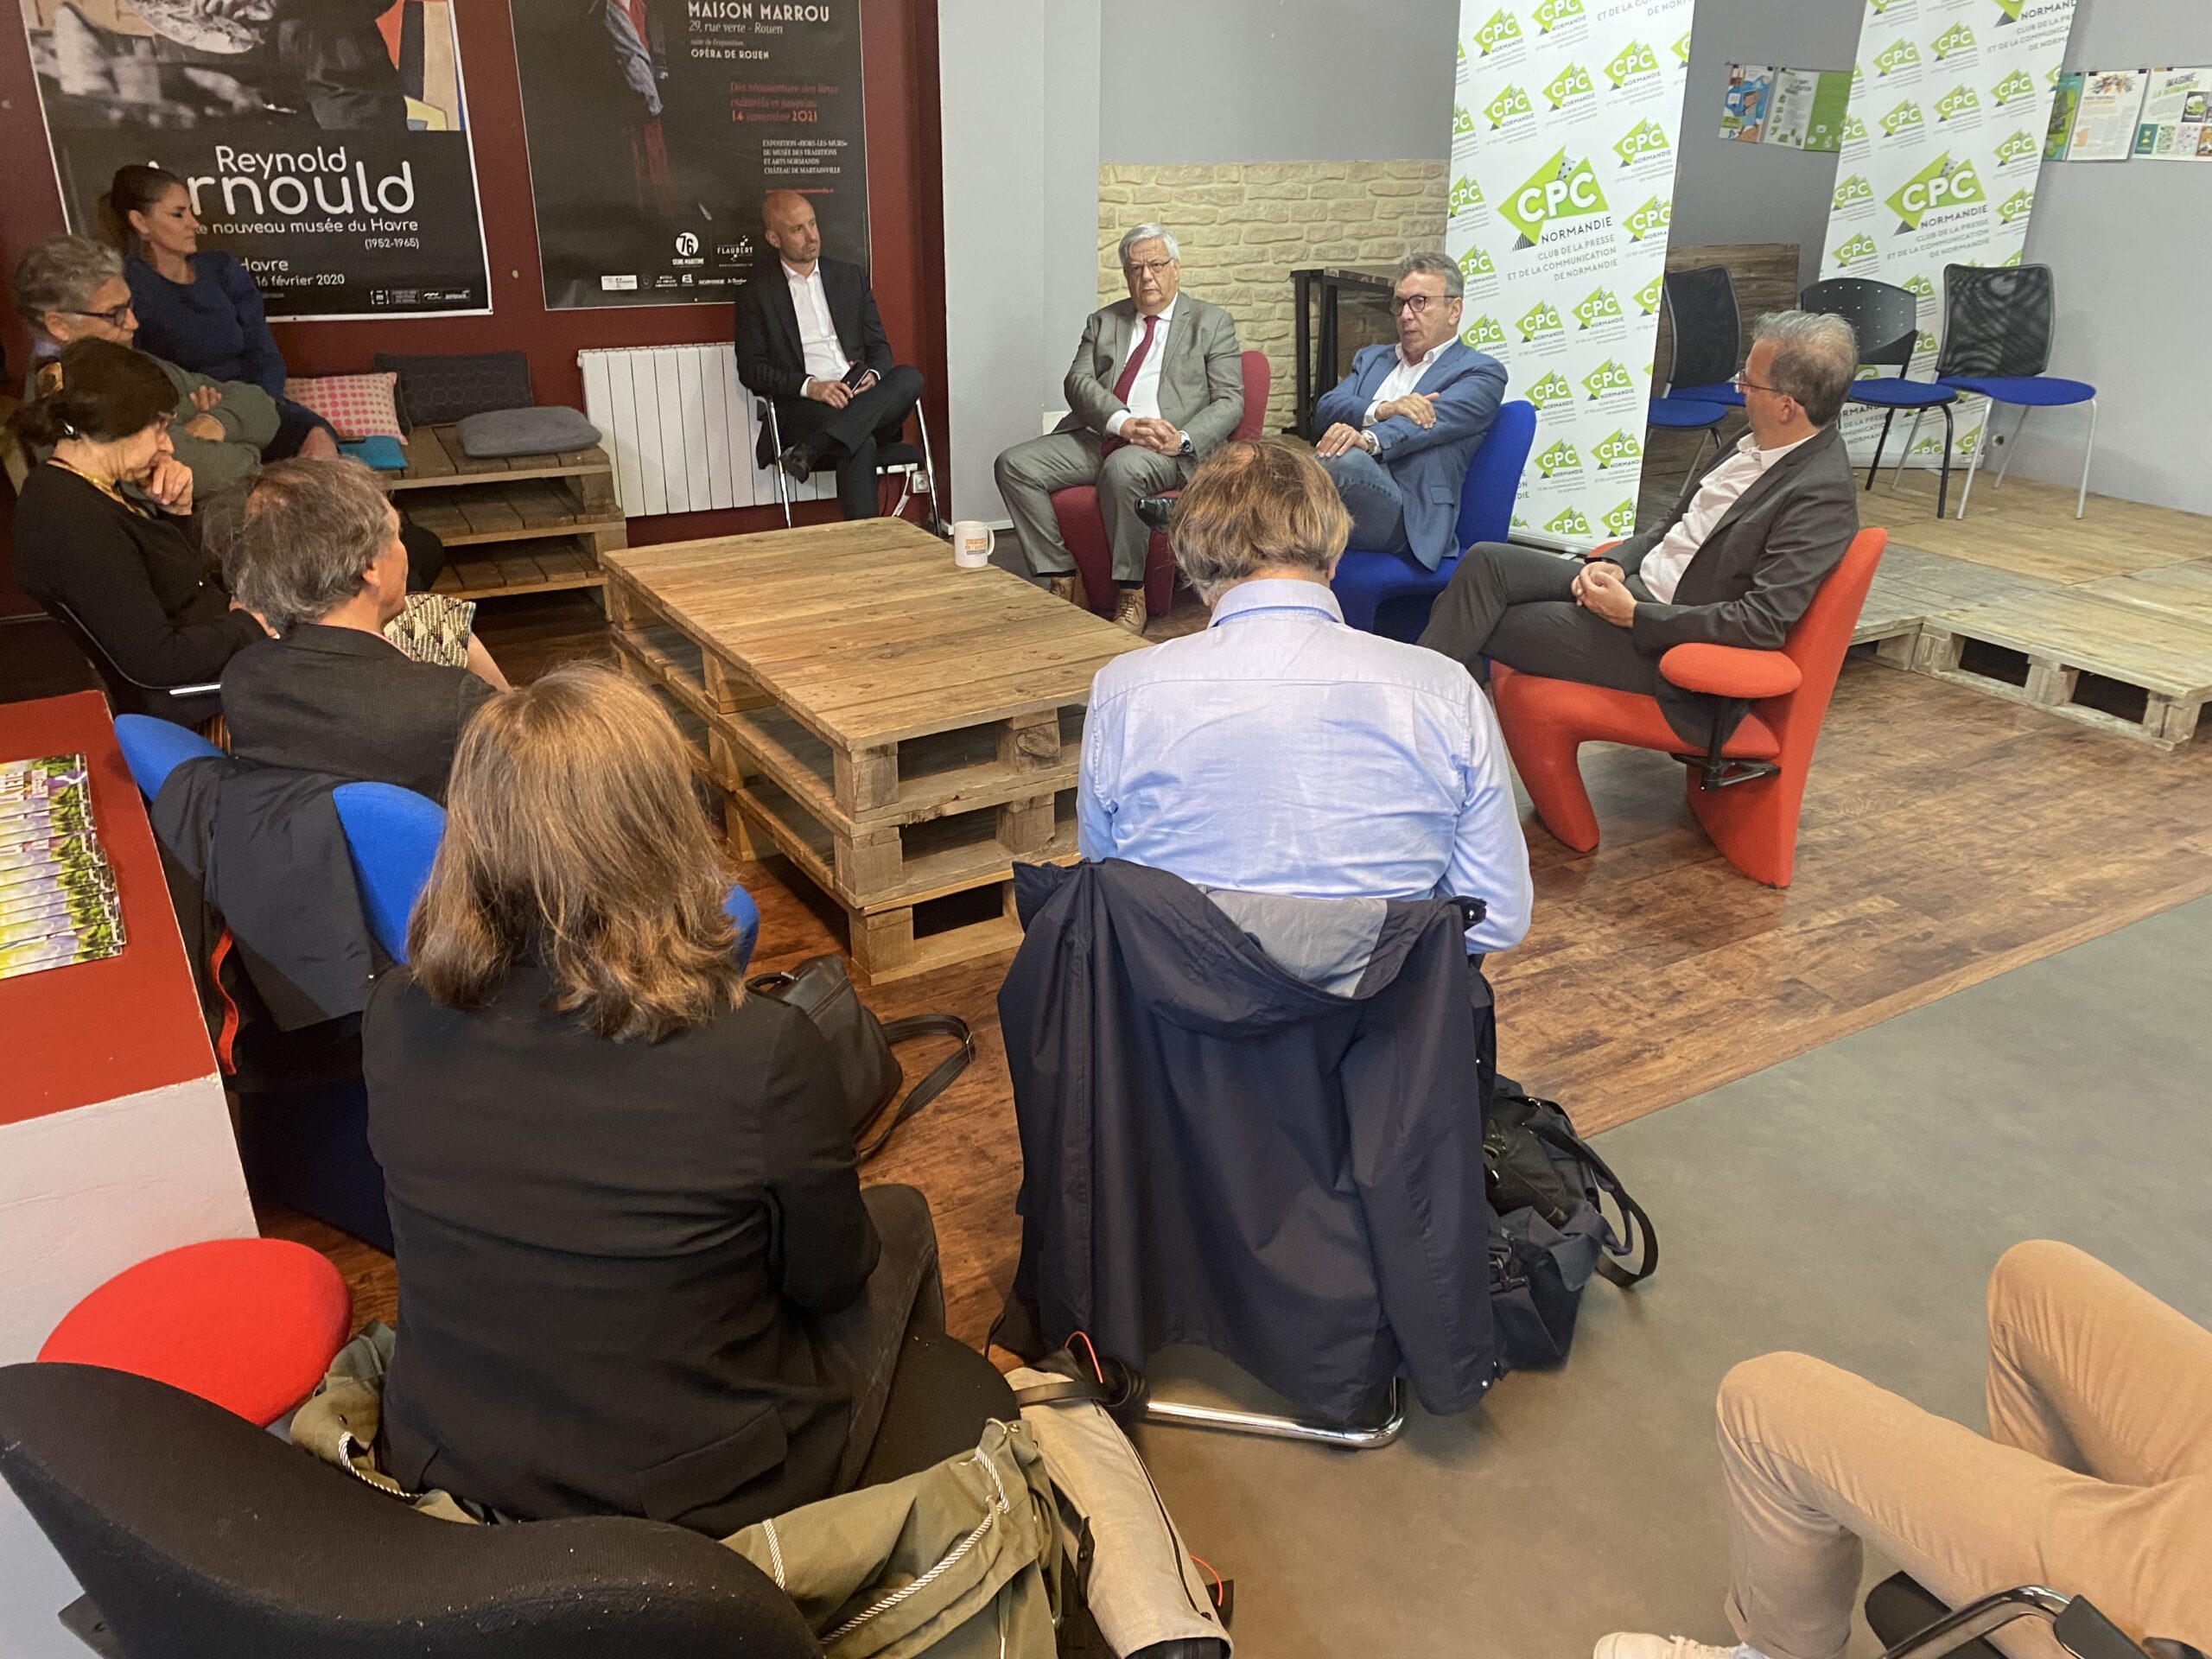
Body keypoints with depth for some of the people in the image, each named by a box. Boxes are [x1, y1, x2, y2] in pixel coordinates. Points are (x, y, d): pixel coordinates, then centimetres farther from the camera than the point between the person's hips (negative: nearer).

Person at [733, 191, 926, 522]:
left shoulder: (851, 277, 21)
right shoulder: (757, 294, 10)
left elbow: (879, 345, 19)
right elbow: (750, 368, 3)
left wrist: (872, 375, -8)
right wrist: (809, 386, -15)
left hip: (863, 399, 4)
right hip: (804, 408, -4)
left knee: (909, 377, -30)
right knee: (860, 445, -37)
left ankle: (809, 449, -38)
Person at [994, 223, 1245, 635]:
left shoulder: (1212, 323, 12)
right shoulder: (1103, 322, 21)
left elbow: (1229, 402, 2)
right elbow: (1077, 382, 4)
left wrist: (1183, 441, -18)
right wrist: (1124, 422, -16)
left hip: (1166, 447, -4)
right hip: (1097, 436, 5)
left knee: (1123, 468, -39)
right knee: (1014, 465, -17)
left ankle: (1130, 593, -25)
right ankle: (1061, 579, -11)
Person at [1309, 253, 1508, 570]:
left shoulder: (1481, 372, 12)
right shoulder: (1372, 358, 30)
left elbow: (1434, 418, -9)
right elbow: (1327, 406, 11)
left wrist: (1368, 439, -29)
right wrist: (1384, 409, -10)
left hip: (1404, 515, -5)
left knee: (1348, 459, -36)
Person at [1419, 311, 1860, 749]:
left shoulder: (1823, 495, -19)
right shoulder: (1759, 445, 8)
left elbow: (1765, 622, -24)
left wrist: (1633, 614, -21)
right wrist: (1615, 563, -2)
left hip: (1666, 638, -8)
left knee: (1484, 626, -13)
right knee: (1487, 562, -9)